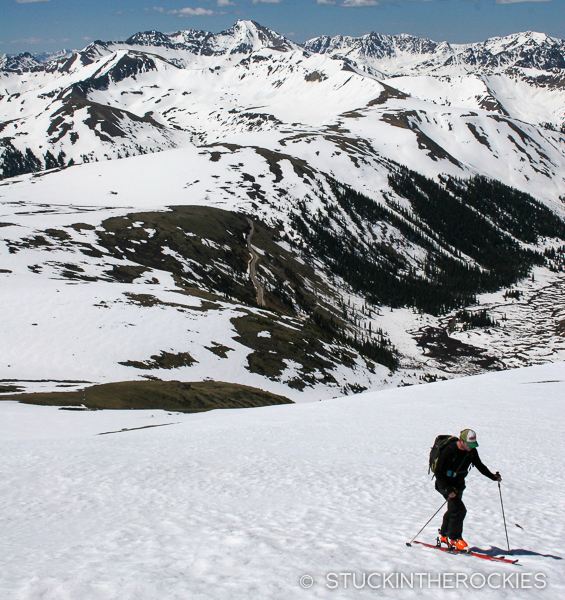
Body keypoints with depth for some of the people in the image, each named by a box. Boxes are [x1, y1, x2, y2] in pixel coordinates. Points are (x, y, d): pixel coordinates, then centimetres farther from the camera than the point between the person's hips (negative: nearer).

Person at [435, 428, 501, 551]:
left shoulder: (472, 451, -7)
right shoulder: (449, 450, -28)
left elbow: (479, 466, 11)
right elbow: (438, 472, -25)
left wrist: (493, 476, -1)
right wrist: (448, 489, -31)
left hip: (458, 484, 7)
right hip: (445, 483, -7)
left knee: (453, 509, 17)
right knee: (459, 509, -20)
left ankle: (444, 536, 36)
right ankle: (454, 538, -7)